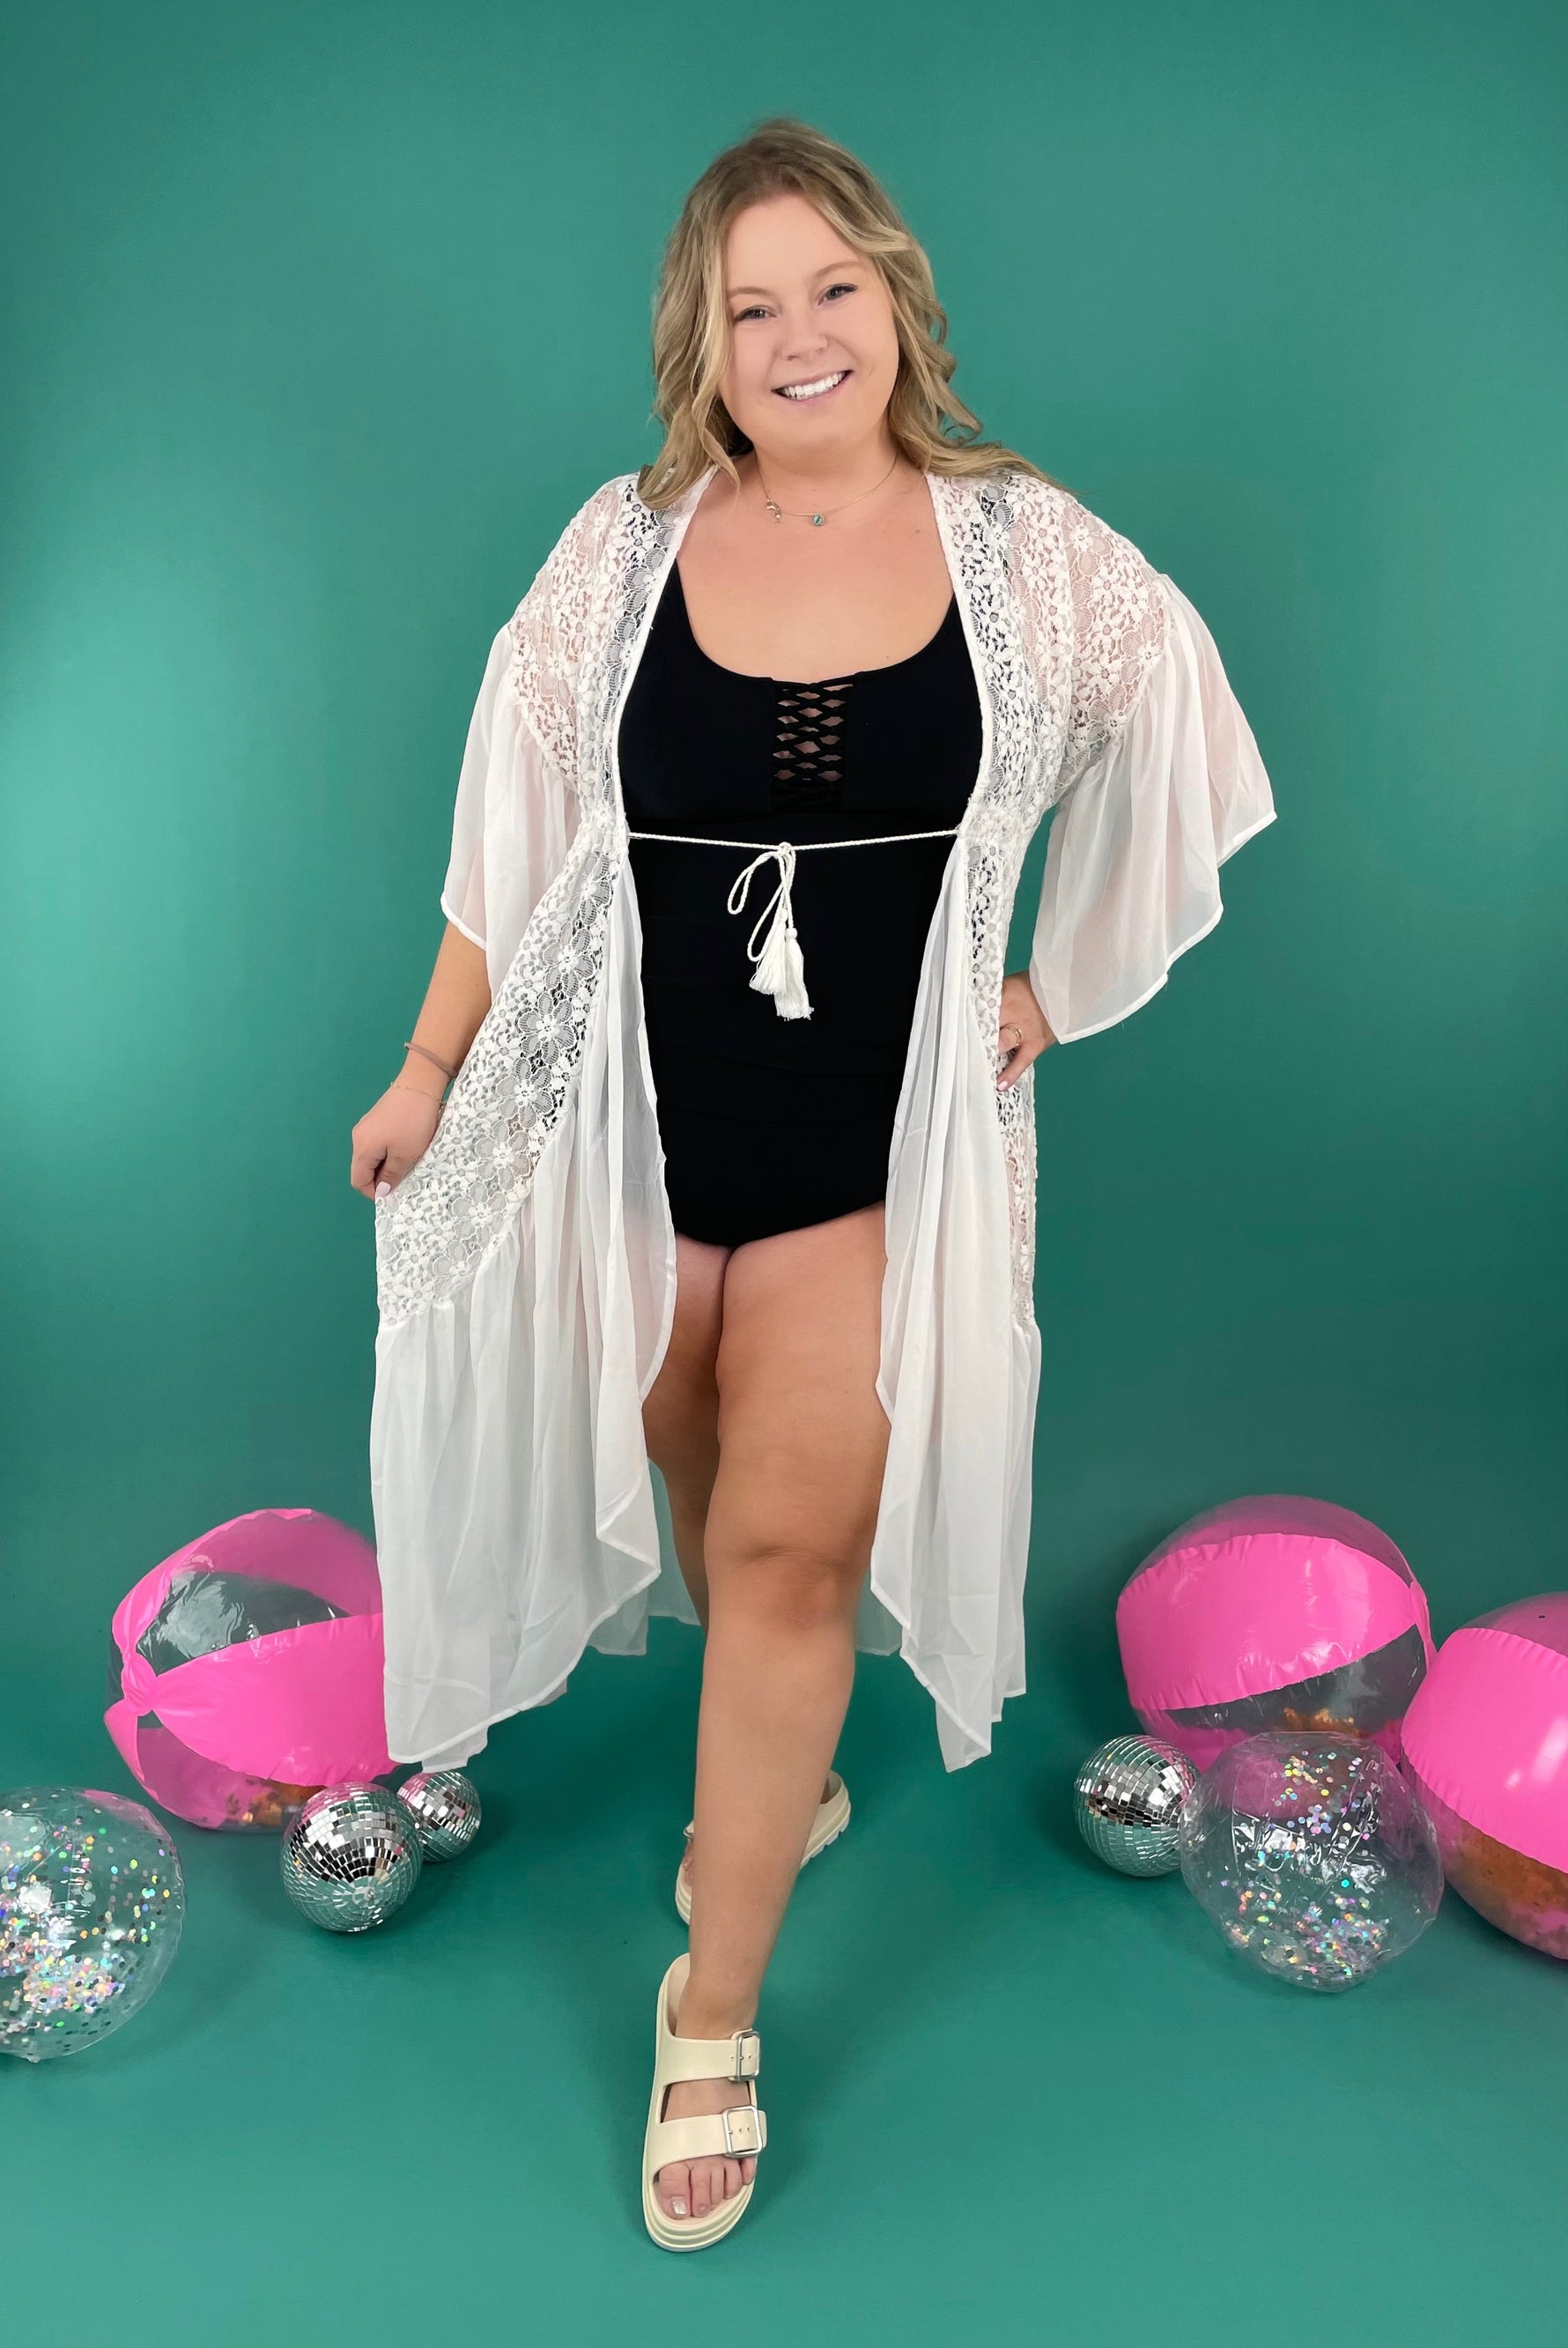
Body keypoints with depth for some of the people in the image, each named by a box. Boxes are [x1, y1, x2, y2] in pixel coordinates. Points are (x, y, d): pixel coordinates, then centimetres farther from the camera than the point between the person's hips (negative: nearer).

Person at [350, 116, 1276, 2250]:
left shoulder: (1022, 546, -1)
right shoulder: (625, 547, 0)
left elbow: (1174, 742, 11)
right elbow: (511, 843, 4)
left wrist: (1057, 984, 6)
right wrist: (429, 1075, 6)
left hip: (882, 1137, -1)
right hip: (637, 1115, 2)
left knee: (790, 1546, -3)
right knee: (706, 1497, 15)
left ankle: (716, 2016, 17)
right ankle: (793, 1774, 47)